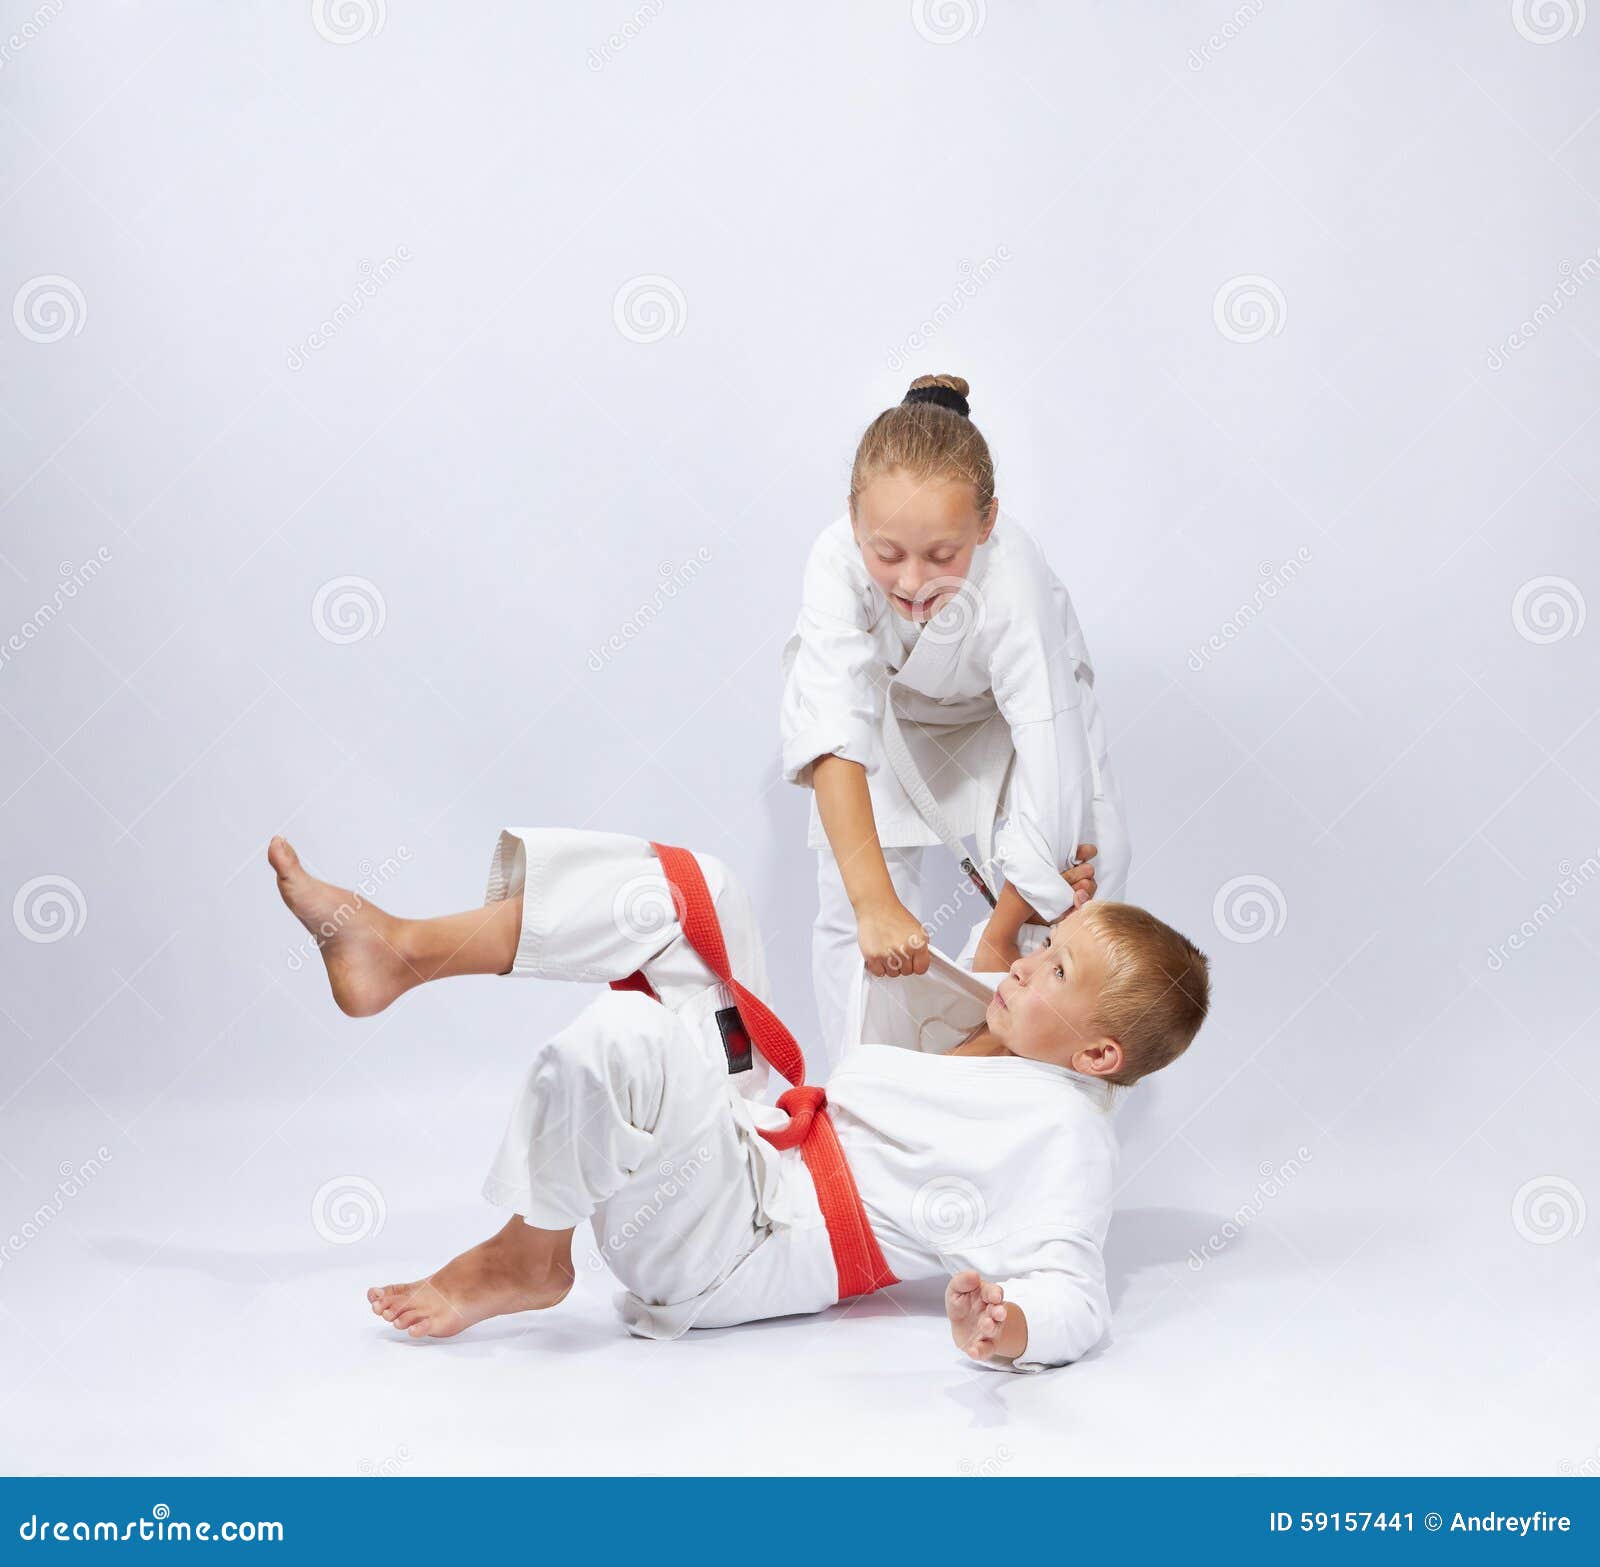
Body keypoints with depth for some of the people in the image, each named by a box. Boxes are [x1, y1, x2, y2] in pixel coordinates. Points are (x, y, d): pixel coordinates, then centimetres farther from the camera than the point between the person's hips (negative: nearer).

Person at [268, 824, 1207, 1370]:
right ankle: (401, 952, -3)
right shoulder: (992, 1040, 10)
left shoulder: (1063, 1131, -15)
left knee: (621, 1036, -38)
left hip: (734, 1248, -9)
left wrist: (1002, 1330, -46)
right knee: (690, 893, 1)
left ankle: (528, 1263, -10)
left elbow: (1075, 1297, -25)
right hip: (750, 1129, 9)